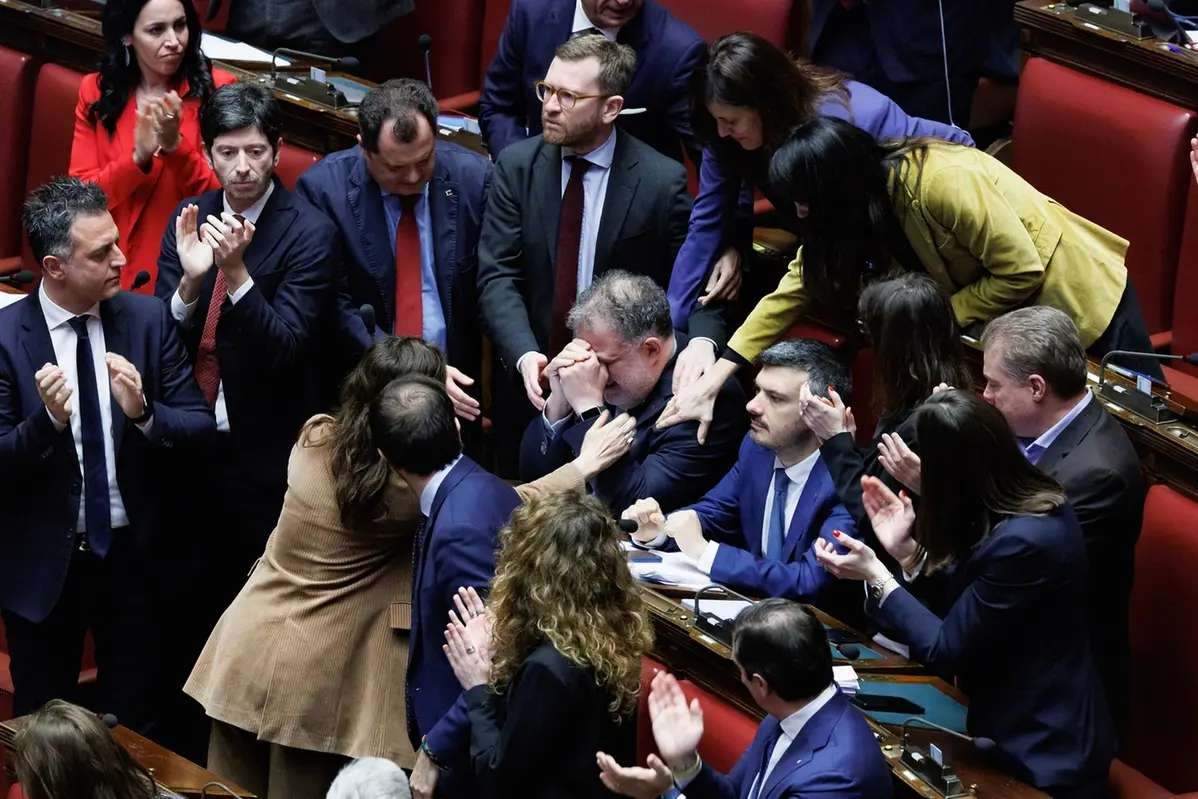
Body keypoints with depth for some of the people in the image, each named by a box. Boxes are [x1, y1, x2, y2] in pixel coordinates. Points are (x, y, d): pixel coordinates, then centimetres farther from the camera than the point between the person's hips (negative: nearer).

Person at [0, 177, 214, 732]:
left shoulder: (148, 319, -5)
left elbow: (200, 424, -5)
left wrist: (144, 412, -25)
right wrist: (48, 421, -33)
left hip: (133, 554, 2)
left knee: (132, 724, 15)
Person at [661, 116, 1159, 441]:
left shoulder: (940, 183, -35)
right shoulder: (863, 203, -10)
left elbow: (1022, 271, -29)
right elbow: (796, 287, -6)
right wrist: (713, 381, -10)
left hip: (1078, 296, -7)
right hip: (1003, 322, 7)